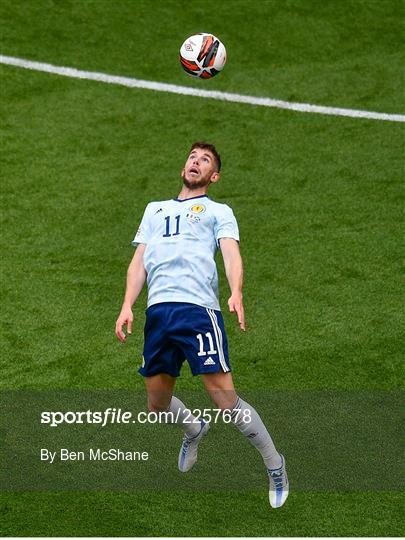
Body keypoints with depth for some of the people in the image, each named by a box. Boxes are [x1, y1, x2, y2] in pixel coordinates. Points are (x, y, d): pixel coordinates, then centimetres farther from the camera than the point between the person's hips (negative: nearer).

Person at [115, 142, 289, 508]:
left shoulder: (218, 211, 16)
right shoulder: (155, 210, 29)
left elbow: (231, 253, -1)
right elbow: (139, 261, 22)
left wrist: (236, 292, -21)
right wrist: (127, 306, 6)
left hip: (197, 308, -4)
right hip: (157, 311, 4)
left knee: (225, 399, -12)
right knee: (158, 405, 9)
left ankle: (275, 466, 4)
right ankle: (195, 430, 42)